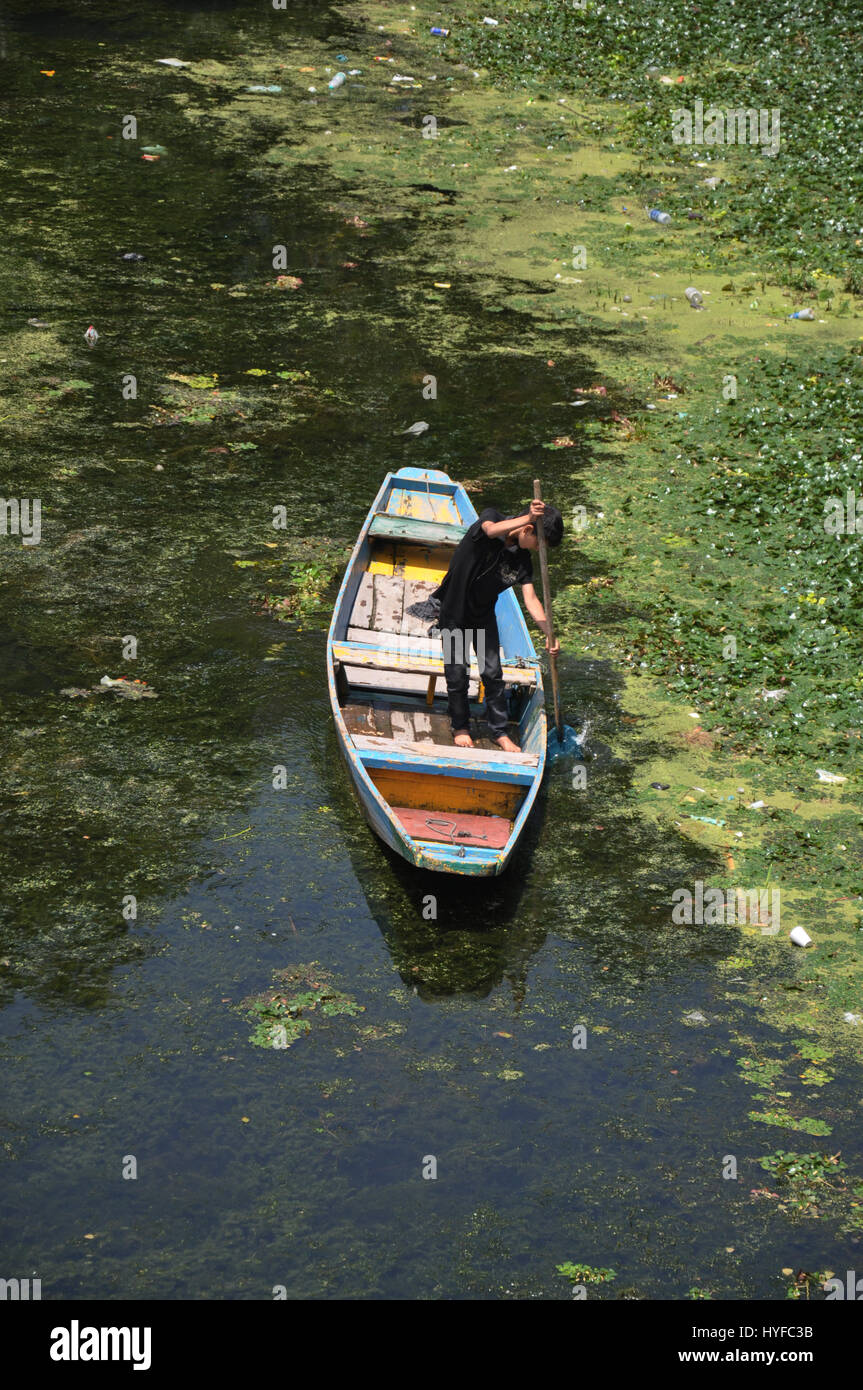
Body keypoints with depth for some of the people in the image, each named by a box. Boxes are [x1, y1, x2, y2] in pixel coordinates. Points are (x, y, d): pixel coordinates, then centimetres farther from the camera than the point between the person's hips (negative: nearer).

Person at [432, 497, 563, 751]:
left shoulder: (523, 561, -9)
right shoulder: (491, 516, -19)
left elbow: (530, 599, -16)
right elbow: (492, 530, -44)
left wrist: (549, 633, -28)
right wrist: (527, 518, -52)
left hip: (483, 614, 4)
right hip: (455, 611, -4)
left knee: (493, 672, 2)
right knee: (457, 672, 1)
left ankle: (499, 731, 14)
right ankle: (460, 727, 19)